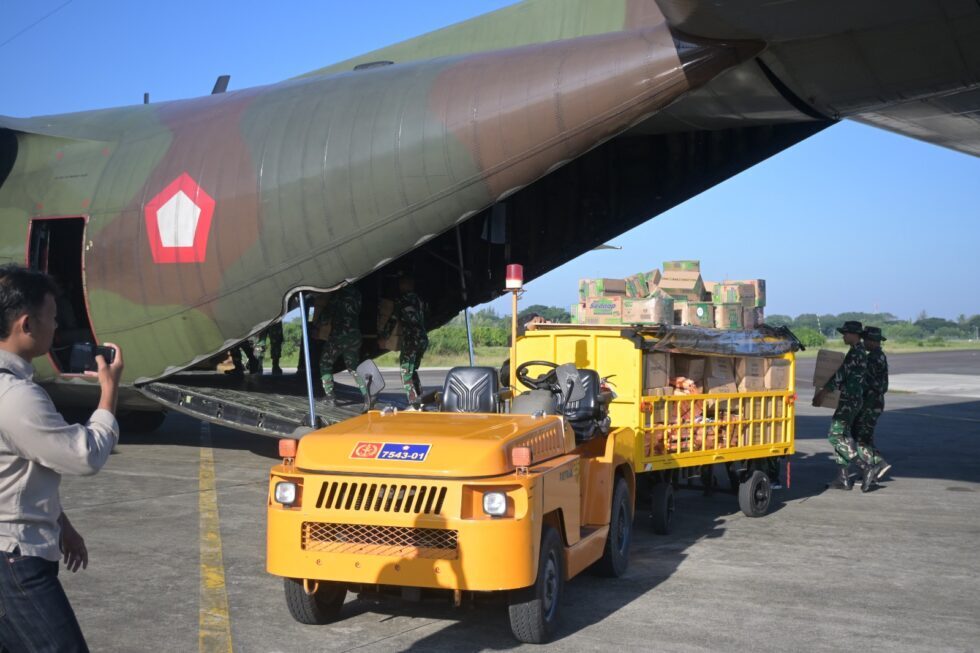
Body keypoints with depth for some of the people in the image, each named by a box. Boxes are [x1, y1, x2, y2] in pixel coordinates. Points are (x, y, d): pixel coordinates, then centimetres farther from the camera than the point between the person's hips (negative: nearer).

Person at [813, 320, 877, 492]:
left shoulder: (855, 353, -15)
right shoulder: (861, 352, 16)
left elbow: (840, 375, -19)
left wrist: (821, 393, -16)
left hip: (849, 401, -10)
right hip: (853, 399, 10)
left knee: (836, 436, -12)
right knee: (841, 436, 11)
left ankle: (866, 468, -14)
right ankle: (842, 479, 12)